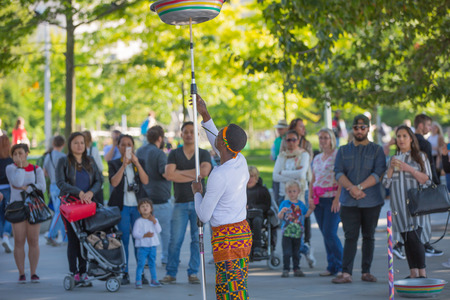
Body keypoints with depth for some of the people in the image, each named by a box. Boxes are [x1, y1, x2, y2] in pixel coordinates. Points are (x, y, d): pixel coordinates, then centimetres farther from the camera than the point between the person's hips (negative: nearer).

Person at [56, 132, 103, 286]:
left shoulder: (90, 162, 14)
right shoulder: (63, 162, 2)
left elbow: (99, 180, 6)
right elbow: (60, 182, -9)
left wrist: (91, 192, -14)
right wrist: (79, 192, -20)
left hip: (88, 204, 3)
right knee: (73, 240, -3)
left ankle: (83, 272, 5)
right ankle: (74, 273, 1)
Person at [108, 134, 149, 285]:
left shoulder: (140, 162, 11)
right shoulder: (114, 163, 7)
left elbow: (145, 181, -4)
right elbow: (114, 182, -10)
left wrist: (136, 163, -14)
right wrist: (124, 165, -17)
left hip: (138, 206, 1)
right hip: (122, 206, -1)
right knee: (123, 240, -2)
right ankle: (124, 273, 4)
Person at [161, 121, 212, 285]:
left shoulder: (204, 154, 9)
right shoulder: (174, 154, 9)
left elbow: (204, 171, -12)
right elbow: (169, 175, -7)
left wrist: (180, 172, -7)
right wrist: (194, 176, -8)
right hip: (180, 202, 0)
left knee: (197, 239, 0)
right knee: (175, 240, -3)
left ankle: (193, 273, 9)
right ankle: (171, 273, 5)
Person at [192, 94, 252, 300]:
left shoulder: (219, 176, -21)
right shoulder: (241, 161, 3)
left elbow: (204, 216, -13)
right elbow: (219, 149, 27)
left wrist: (197, 192, 6)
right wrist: (205, 115, 27)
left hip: (227, 240, -9)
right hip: (243, 231, 9)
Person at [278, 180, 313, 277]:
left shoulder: (300, 204, 9)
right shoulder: (285, 203, -3)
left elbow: (306, 214, 17)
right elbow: (279, 217, -8)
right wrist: (282, 211, -28)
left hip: (298, 233, 3)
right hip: (287, 233, -3)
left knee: (296, 253, 11)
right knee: (287, 253, -6)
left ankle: (296, 269, 19)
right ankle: (285, 270, 0)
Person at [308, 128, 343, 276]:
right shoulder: (317, 159, 17)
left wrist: (337, 199, -19)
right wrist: (310, 197, 7)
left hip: (332, 199, -7)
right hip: (318, 200, 7)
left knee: (330, 234, -12)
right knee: (325, 234, 6)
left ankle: (340, 265, 0)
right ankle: (332, 267, 12)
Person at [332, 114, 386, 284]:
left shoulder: (377, 150, 5)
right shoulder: (343, 151, 11)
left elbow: (378, 173, -7)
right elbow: (338, 173, 0)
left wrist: (359, 187, -17)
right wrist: (351, 188, -18)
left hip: (371, 201, 0)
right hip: (349, 202, 0)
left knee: (369, 236, 5)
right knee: (350, 237, -4)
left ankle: (366, 272, 12)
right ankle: (346, 273, -7)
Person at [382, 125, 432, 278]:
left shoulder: (420, 157, 6)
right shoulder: (394, 159, 17)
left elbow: (427, 180, -3)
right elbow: (386, 183, 12)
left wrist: (409, 169, -12)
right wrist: (391, 168, -4)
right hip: (398, 205, 4)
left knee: (414, 237, -15)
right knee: (406, 239, 2)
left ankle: (422, 273, -10)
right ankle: (413, 273, 6)